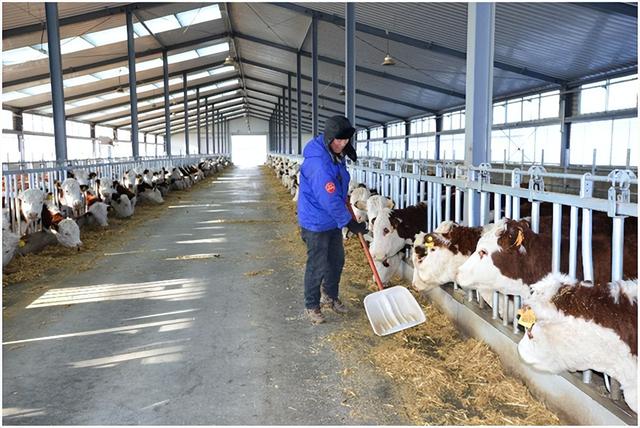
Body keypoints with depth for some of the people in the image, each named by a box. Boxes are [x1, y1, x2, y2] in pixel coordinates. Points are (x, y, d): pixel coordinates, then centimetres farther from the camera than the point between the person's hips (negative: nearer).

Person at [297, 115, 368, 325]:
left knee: (337, 260, 19)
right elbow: (329, 199, -30)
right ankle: (311, 305, 21)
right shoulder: (317, 162, -30)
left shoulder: (337, 154, 0)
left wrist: (345, 197, 15)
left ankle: (332, 296, 39)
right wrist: (350, 223, -23)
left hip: (333, 219, 9)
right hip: (316, 223, -9)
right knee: (317, 266, 2)